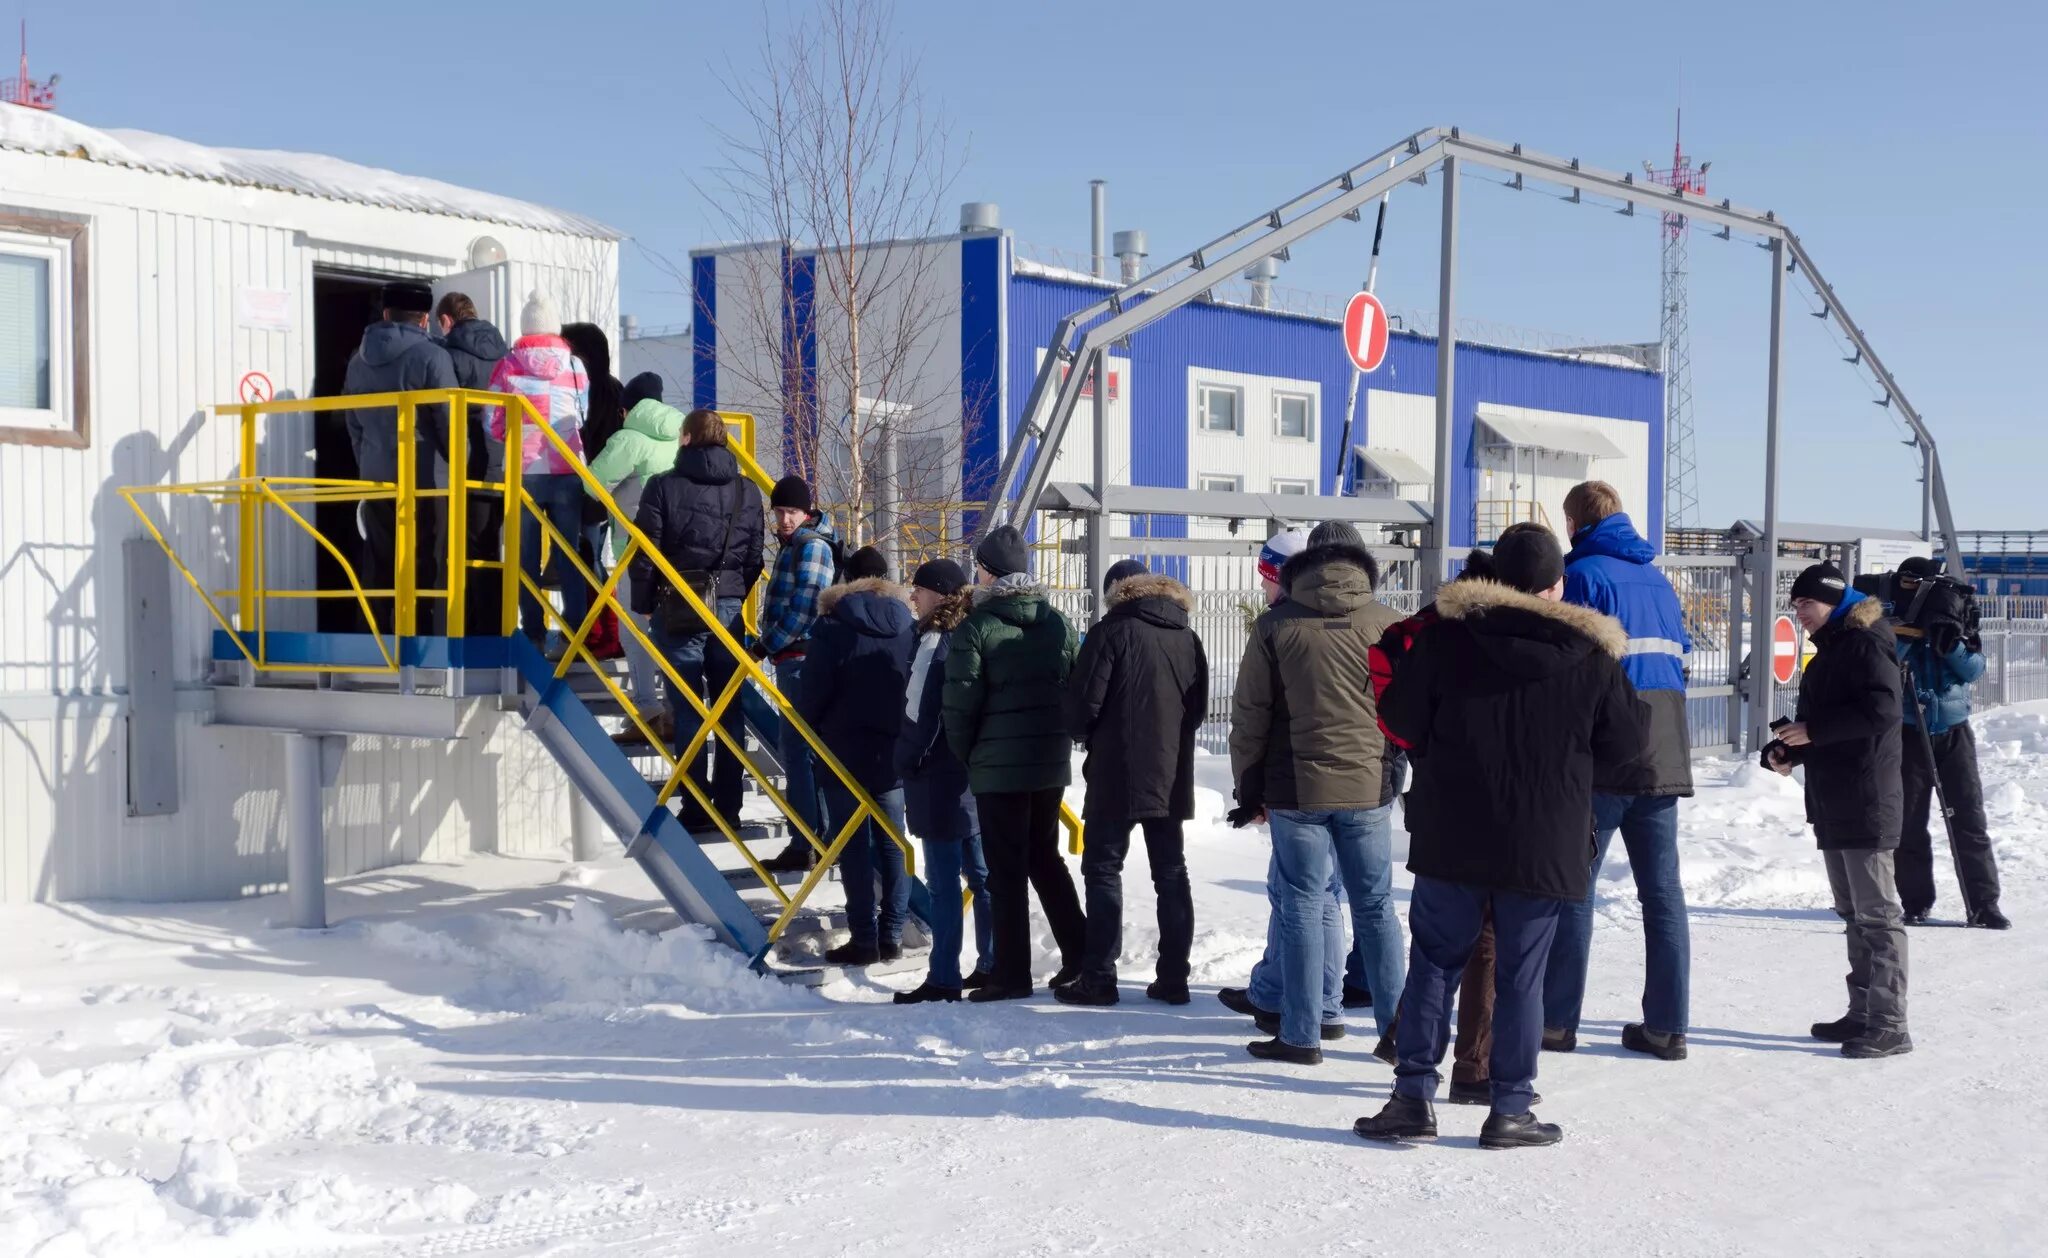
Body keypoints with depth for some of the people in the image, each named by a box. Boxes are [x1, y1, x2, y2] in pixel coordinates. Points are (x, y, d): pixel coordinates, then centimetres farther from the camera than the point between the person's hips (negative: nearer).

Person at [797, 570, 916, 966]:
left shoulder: (832, 630, -8)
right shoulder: (910, 630, 4)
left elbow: (811, 697, -10)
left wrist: (811, 728, 8)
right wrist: (901, 731, 13)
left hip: (846, 753, -4)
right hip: (895, 754, 4)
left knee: (854, 847, 2)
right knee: (891, 844, 13)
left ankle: (864, 939, 2)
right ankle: (891, 935, 15)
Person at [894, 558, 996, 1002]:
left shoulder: (934, 641, -15)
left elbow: (921, 713, -17)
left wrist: (907, 764, -6)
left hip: (939, 777, -8)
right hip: (977, 772, 8)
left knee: (943, 881, -5)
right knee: (981, 873, 14)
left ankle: (943, 978, -2)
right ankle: (991, 966, 20)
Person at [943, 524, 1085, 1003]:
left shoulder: (976, 626, -10)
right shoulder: (1057, 622, 6)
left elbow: (960, 701, -13)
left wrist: (964, 755, 1)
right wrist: (1057, 738, 15)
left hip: (997, 765, -5)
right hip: (1051, 761, 5)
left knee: (1007, 870, 1)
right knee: (1045, 856, 19)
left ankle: (1012, 973, 5)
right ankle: (1079, 948, 16)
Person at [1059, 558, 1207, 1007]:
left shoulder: (1111, 632, -10)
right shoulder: (1187, 638, 9)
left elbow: (1083, 701, -12)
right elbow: (1199, 706, 14)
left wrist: (1084, 734, 8)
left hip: (1118, 772, -6)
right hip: (1172, 774, 6)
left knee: (1103, 869, 1)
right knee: (1171, 872, 10)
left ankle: (1099, 977, -1)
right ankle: (1173, 977, 11)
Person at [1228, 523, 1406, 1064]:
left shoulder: (1277, 625, -3)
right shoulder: (1386, 623, 1)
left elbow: (1249, 713, 0)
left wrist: (1250, 787, 9)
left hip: (1297, 789, -2)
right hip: (1369, 787, 2)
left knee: (1304, 907, 4)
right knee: (1376, 907, 11)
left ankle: (1302, 1032, 7)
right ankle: (1396, 1027, 17)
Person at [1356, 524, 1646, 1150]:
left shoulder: (1446, 635, -4)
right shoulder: (1592, 655, -4)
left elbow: (1402, 717, 0)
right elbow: (1627, 740, 5)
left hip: (1451, 836, 0)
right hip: (1545, 846, 0)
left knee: (1434, 961, 9)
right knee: (1520, 976, 6)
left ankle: (1413, 1096, 7)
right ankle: (1510, 1110, 10)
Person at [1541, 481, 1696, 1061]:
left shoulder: (1583, 573, -5)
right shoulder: (1657, 578, 16)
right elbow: (1677, 659, 19)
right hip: (1665, 753, 6)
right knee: (1662, 888, 7)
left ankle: (1557, 1019, 1)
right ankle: (1665, 1025, 9)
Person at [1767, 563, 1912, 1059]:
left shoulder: (1866, 643, -10)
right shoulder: (1829, 651, 20)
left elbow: (1881, 710, -23)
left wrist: (1813, 731, -18)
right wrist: (1782, 750, 6)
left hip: (1866, 802, -10)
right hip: (1832, 803, 10)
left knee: (1876, 913, -8)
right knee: (1852, 911, 14)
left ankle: (1888, 1024, -7)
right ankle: (1863, 1015, 20)